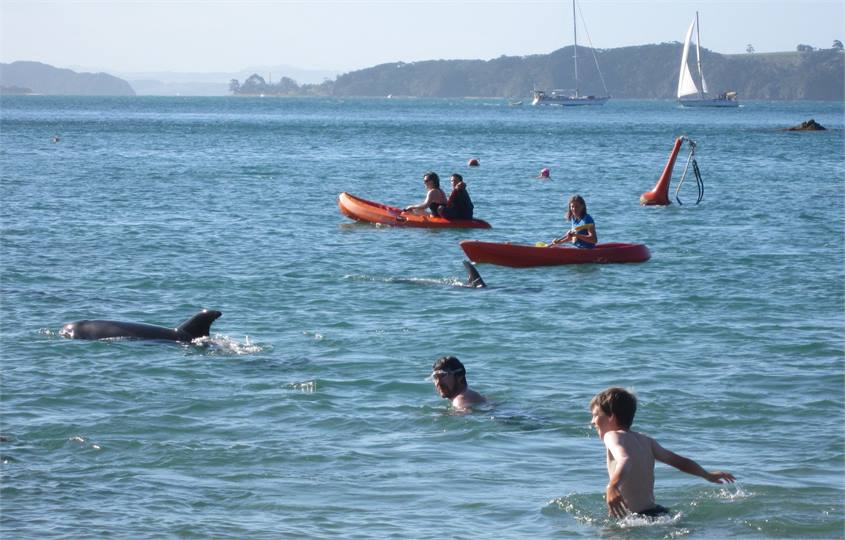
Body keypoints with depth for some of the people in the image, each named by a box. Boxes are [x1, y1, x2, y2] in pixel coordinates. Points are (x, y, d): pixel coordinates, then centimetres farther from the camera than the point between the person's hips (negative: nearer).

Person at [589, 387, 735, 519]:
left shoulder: (612, 436, -7)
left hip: (638, 519, -9)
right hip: (657, 512, 9)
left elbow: (625, 460, -29)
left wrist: (612, 486, -49)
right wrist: (707, 475, 45)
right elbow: (678, 461, 27)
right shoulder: (645, 441, 18)